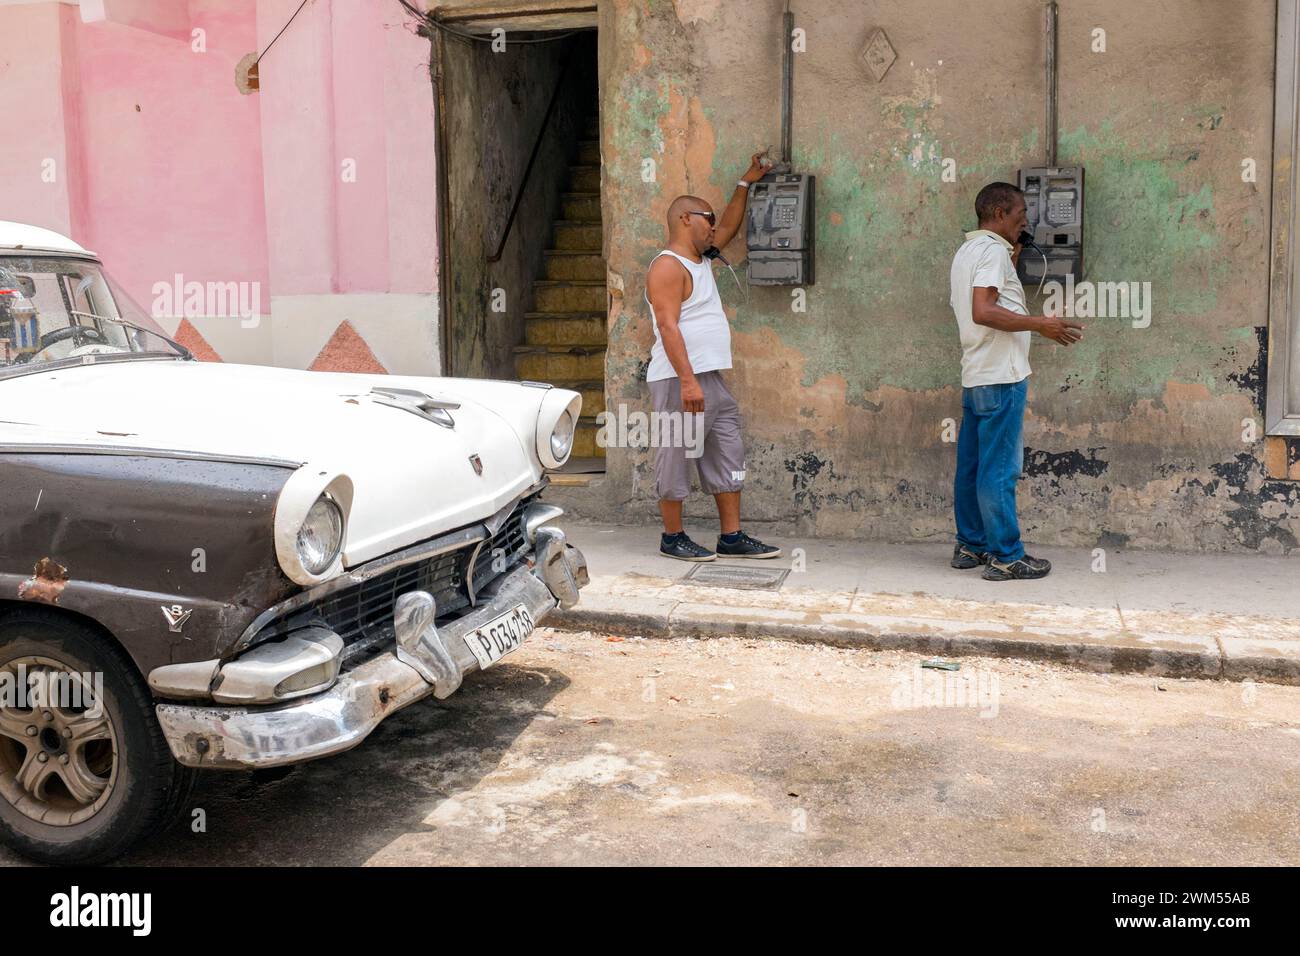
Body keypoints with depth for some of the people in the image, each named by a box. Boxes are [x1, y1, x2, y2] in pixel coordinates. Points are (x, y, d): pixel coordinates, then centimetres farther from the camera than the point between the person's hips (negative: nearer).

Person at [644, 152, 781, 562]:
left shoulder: (699, 259, 18)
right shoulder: (668, 266, -11)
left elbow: (728, 229, 35)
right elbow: (668, 326, -19)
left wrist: (745, 183, 29)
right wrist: (688, 381, -26)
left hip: (711, 378, 10)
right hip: (680, 379, -10)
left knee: (727, 456, 8)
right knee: (676, 456, -1)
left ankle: (732, 538, 12)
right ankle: (673, 537, 8)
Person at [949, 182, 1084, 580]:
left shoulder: (966, 251, 19)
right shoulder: (993, 250, -11)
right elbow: (983, 312, -23)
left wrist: (1010, 263, 23)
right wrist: (1039, 324, -18)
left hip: (975, 376, 10)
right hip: (1001, 376, -10)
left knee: (971, 466, 12)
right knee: (999, 469, -6)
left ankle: (970, 546, 19)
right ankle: (1006, 557, -2)